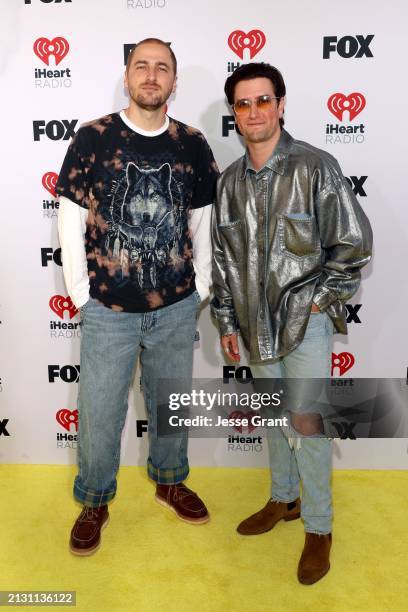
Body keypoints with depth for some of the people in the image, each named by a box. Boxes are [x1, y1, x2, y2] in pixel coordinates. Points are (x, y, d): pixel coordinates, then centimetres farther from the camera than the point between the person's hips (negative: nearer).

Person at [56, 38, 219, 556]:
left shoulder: (192, 145, 3)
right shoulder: (92, 138, -4)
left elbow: (204, 220, 9)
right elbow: (71, 221, -3)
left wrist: (200, 288, 5)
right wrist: (81, 294, -5)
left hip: (177, 309, 2)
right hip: (108, 310, -2)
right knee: (100, 411, 9)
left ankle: (170, 480, 44)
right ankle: (94, 503, 33)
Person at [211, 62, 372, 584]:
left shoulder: (315, 167, -9)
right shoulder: (230, 181, 6)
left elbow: (354, 244, -9)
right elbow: (222, 257, 10)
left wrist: (318, 300, -10)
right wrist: (226, 321, 8)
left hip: (305, 323, -5)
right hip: (256, 325, 5)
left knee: (307, 424, 1)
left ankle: (318, 527, 22)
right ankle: (283, 499, 39)